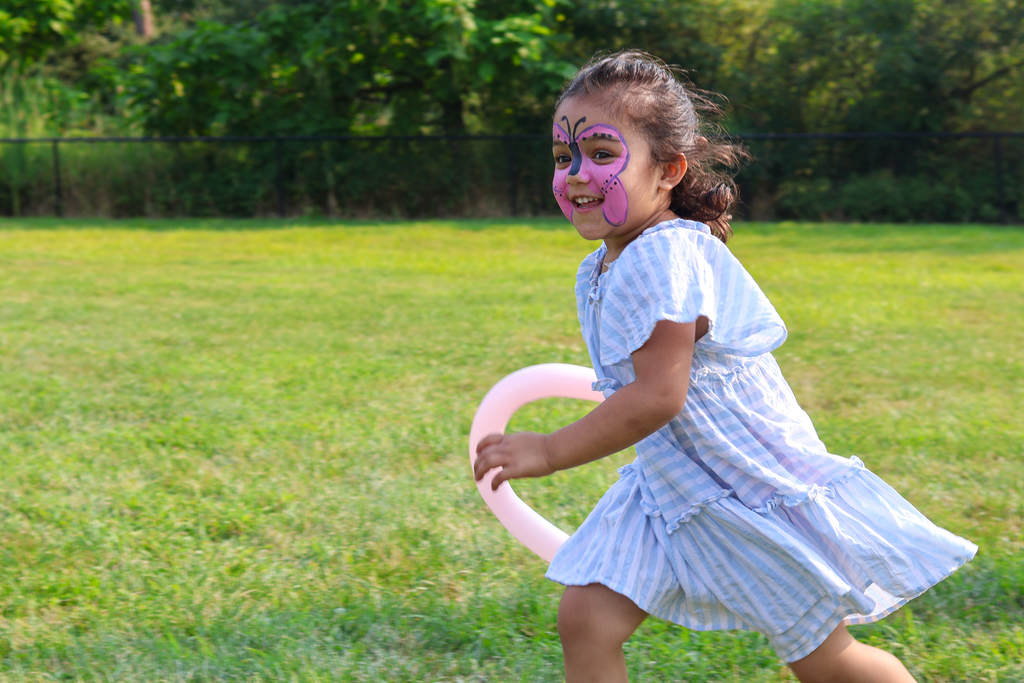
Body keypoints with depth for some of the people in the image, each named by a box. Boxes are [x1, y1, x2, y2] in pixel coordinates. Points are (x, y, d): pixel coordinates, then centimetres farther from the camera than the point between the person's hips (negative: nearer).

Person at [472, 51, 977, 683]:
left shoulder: (663, 257, -26)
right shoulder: (598, 271, 4)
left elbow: (657, 396, -31)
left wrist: (549, 452, -26)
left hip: (755, 489, -8)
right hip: (670, 488, 8)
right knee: (585, 619, -4)